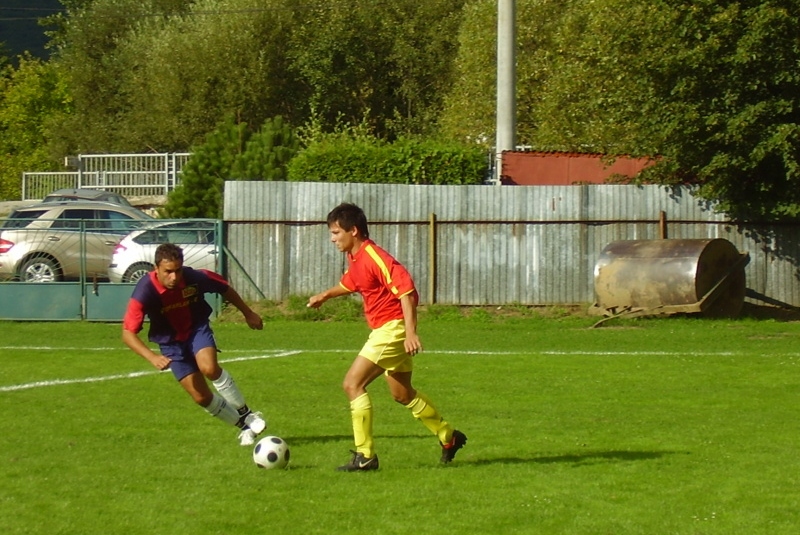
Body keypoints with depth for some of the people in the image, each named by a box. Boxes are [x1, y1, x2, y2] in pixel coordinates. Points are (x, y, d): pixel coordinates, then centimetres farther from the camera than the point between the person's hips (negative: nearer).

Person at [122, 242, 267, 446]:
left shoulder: (195, 278, -24)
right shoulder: (145, 292, -29)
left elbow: (224, 288, -1)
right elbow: (128, 333, -29)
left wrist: (248, 313, 11)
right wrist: (152, 357, -43)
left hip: (197, 329, 0)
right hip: (171, 342, 0)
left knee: (209, 367, -30)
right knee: (202, 397, -5)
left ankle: (247, 415, -12)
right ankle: (244, 426, 17)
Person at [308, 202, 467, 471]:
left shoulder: (374, 257, -22)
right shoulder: (354, 258, 8)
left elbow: (406, 291, -28)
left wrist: (410, 332, -32)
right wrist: (325, 295, 34)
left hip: (392, 328, -10)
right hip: (383, 330, 10)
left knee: (352, 384, -13)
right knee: (402, 393, 21)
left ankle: (365, 456, -10)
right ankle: (449, 437, 35)